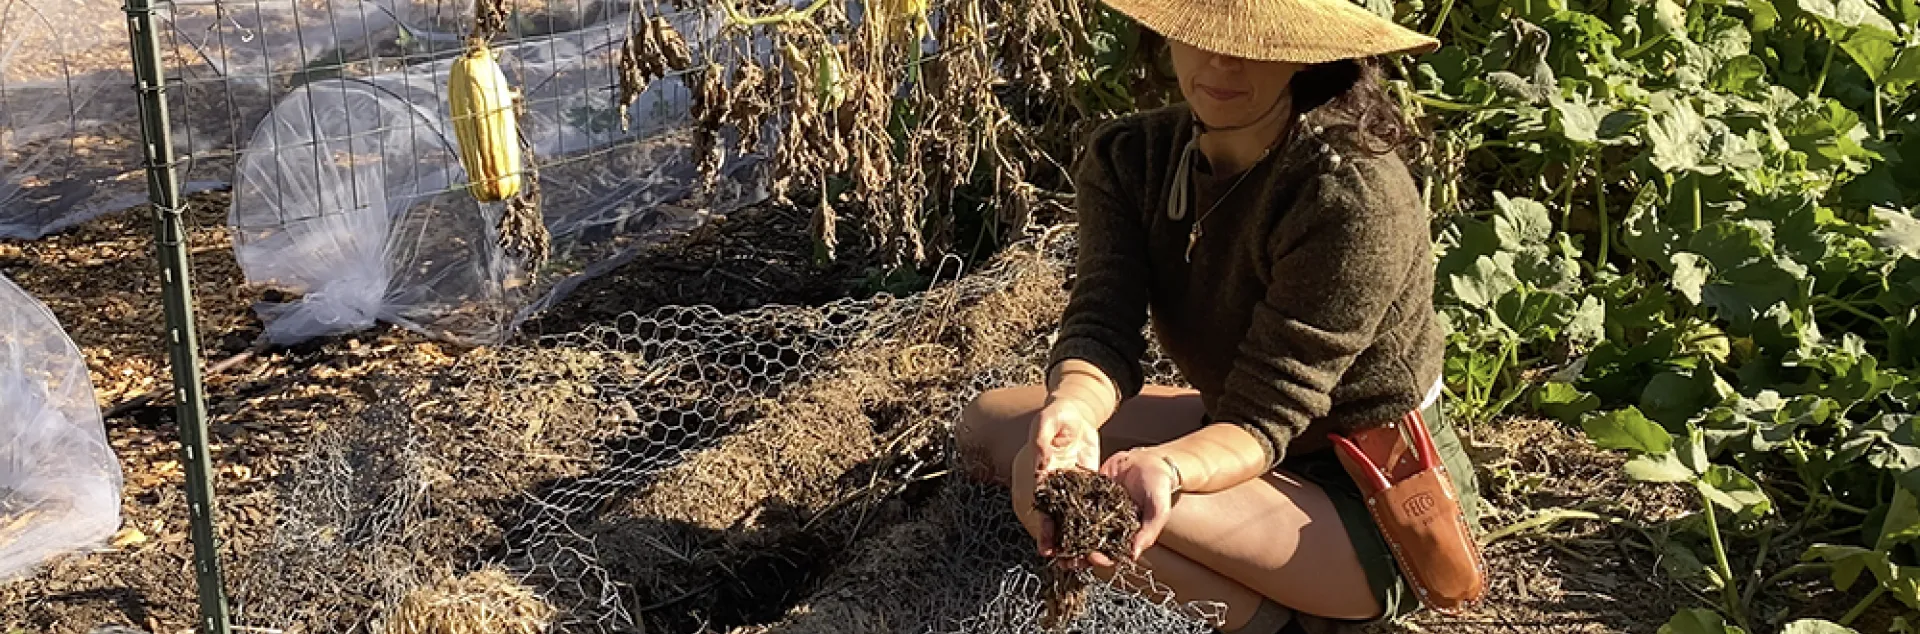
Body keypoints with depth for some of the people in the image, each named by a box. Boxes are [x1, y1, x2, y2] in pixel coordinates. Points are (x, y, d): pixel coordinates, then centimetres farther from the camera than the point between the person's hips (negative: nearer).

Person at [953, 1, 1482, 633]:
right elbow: (1101, 331, -20)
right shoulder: (1126, 160, -9)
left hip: (1379, 502, -8)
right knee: (991, 425, 0)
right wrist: (1072, 410, -43)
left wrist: (1167, 468, -48)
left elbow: (1263, 417, -27)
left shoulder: (1352, 194, -29)